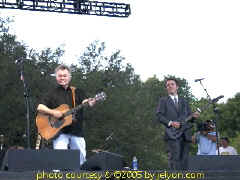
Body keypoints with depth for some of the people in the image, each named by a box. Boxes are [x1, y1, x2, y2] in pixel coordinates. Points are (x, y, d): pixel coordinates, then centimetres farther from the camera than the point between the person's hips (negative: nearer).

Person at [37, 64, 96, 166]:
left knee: (81, 160, 5)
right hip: (60, 132, -2)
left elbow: (84, 102, -4)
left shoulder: (77, 92, 13)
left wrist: (90, 103, -27)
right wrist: (52, 112, -16)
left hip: (76, 131, 2)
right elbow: (40, 108, 1)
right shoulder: (52, 93, 8)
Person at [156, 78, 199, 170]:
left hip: (185, 134, 4)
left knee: (184, 159, 1)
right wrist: (170, 123, -14)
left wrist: (193, 116, -3)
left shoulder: (184, 102, 24)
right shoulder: (163, 100, 11)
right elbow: (159, 116, 0)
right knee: (175, 158, -14)